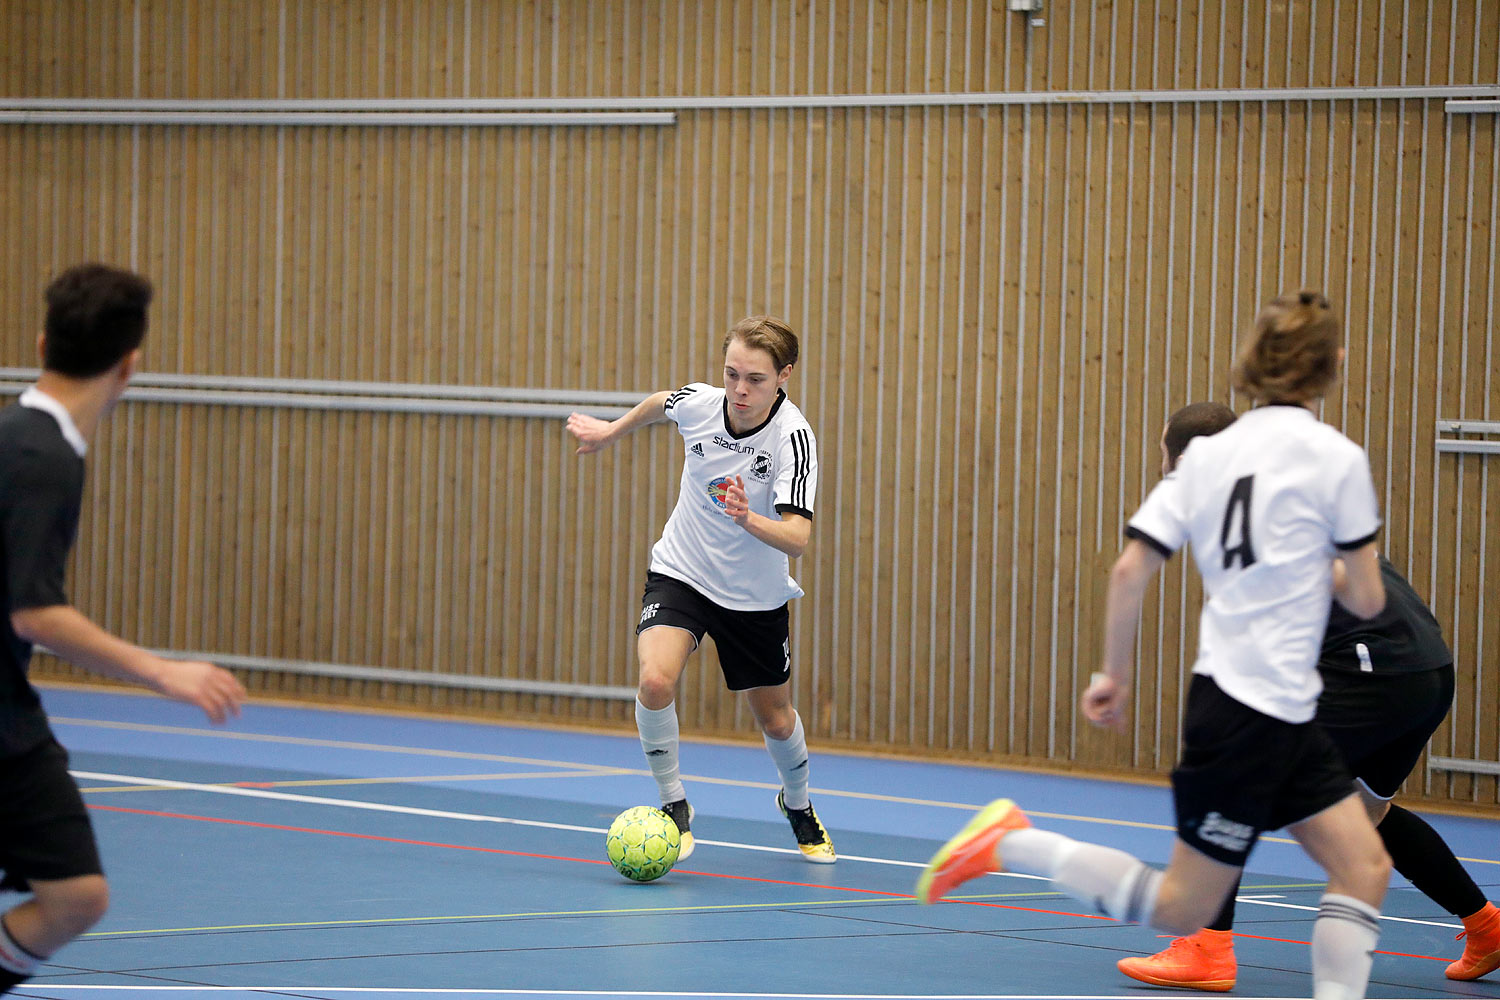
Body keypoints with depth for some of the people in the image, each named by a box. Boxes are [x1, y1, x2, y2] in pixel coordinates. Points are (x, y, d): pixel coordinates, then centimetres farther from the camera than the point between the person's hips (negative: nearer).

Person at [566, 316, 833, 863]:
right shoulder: (697, 402, -17)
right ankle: (673, 803, -4)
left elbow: (796, 538, -36)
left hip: (756, 594, -1)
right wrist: (613, 430, 25)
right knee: (656, 680, -26)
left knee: (775, 718, 15)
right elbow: (658, 403, 10)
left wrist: (749, 520, -55)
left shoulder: (793, 437, -27)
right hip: (681, 573, 1)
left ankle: (798, 806, 48)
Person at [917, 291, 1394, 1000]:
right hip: (1252, 708, -7)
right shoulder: (1337, 457, -10)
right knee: (1179, 910, 0)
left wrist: (1113, 675, 12)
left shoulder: (1207, 452, 7)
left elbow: (1130, 570, 2)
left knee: (1366, 868, 7)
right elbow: (1367, 601, -6)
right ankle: (1010, 844, 0)